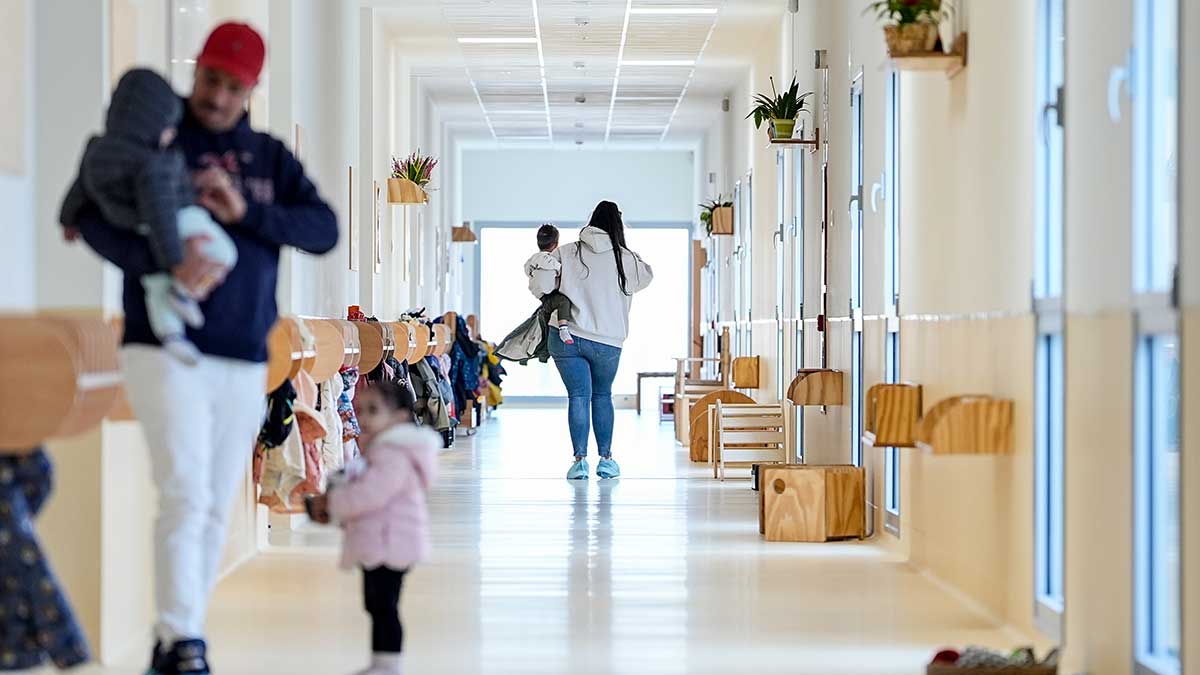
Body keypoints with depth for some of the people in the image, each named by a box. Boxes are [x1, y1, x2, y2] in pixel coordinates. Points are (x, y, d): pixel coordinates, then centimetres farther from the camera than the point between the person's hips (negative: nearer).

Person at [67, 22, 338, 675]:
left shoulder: (271, 159, 10)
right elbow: (93, 219, -12)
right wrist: (163, 264, -29)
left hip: (245, 364, 5)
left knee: (216, 510, 8)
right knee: (186, 494, -15)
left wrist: (246, 212, -18)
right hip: (166, 352, -4)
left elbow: (324, 230, -2)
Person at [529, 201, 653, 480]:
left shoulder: (566, 253, -2)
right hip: (607, 340, 0)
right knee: (602, 396, 17)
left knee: (578, 396, 2)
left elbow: (539, 285, -7)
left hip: (566, 338, 0)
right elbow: (647, 276, 17)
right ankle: (606, 459, 18)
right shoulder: (625, 259, -2)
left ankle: (580, 459, -6)